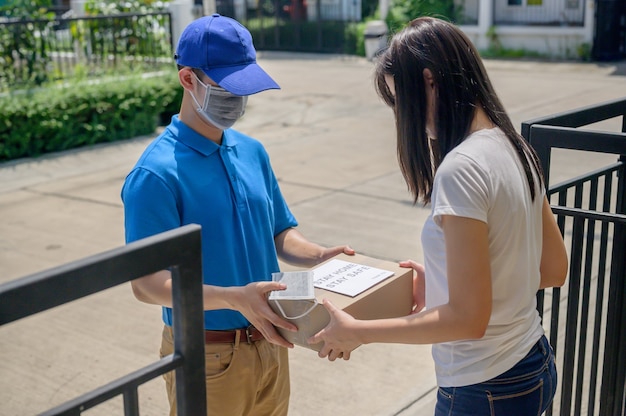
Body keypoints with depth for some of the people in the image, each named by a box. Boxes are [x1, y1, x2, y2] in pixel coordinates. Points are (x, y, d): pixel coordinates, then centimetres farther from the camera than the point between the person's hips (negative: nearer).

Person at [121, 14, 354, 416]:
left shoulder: (253, 152, 4)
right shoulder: (156, 173, -18)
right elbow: (147, 282, -22)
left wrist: (320, 256, -9)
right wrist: (234, 298, -35)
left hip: (270, 344, 6)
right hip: (207, 356, -6)